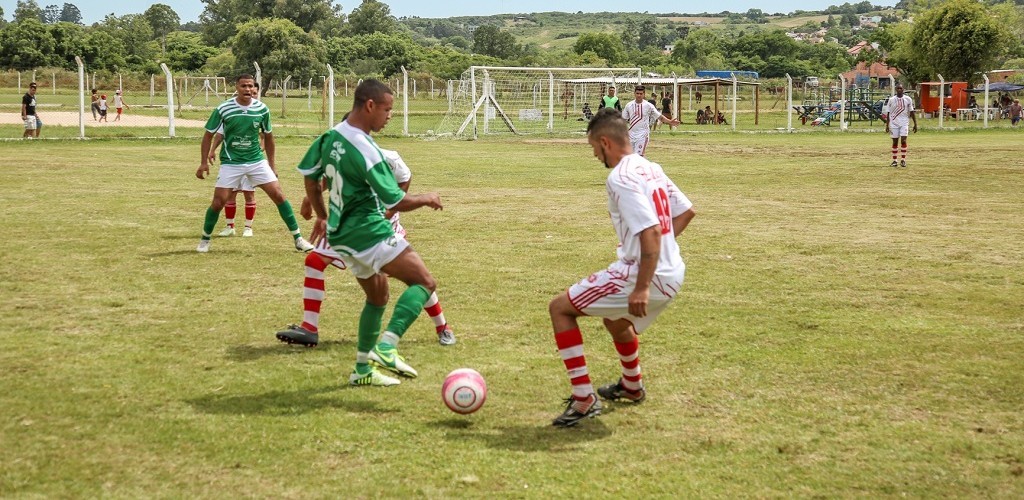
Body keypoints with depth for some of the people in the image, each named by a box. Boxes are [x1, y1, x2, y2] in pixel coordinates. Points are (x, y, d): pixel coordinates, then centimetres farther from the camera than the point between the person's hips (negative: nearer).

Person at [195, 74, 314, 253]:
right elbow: (209, 135, 1)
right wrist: (204, 162, -4)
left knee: (278, 195, -6)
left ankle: (298, 239, 2)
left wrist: (271, 165, 12)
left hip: (257, 161, 2)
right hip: (231, 163, -2)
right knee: (218, 202, -6)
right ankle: (205, 239, 18)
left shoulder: (262, 109, -3)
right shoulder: (223, 109, -10)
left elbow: (268, 137, 11)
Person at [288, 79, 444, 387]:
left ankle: (363, 369, 24)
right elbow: (397, 202, -18)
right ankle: (386, 347, -22)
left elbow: (309, 175, 18)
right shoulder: (365, 151, -22)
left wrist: (322, 216, 29)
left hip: (340, 235, 9)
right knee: (425, 282, -8)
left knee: (378, 296, 23)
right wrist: (427, 199, 1)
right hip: (368, 232, -9)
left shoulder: (330, 137, 3)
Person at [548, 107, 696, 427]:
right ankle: (632, 387, 58)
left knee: (559, 307, -1)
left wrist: (641, 288, -26)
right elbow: (686, 212, 18)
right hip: (672, 274, 9)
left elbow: (650, 231, -26)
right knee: (615, 318, 36)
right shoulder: (651, 169, 11)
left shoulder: (620, 178, -17)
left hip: (644, 275, -9)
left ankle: (584, 399, -6)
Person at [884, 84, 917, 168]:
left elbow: (911, 112, 5)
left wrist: (915, 124, 2)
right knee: (895, 142, 4)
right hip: (894, 123, 1)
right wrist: (887, 125, 1)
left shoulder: (908, 99, 2)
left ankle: (903, 160, -9)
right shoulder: (891, 100, 2)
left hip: (904, 123, -1)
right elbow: (888, 113, 5)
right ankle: (894, 161, 11)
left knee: (903, 140, -12)